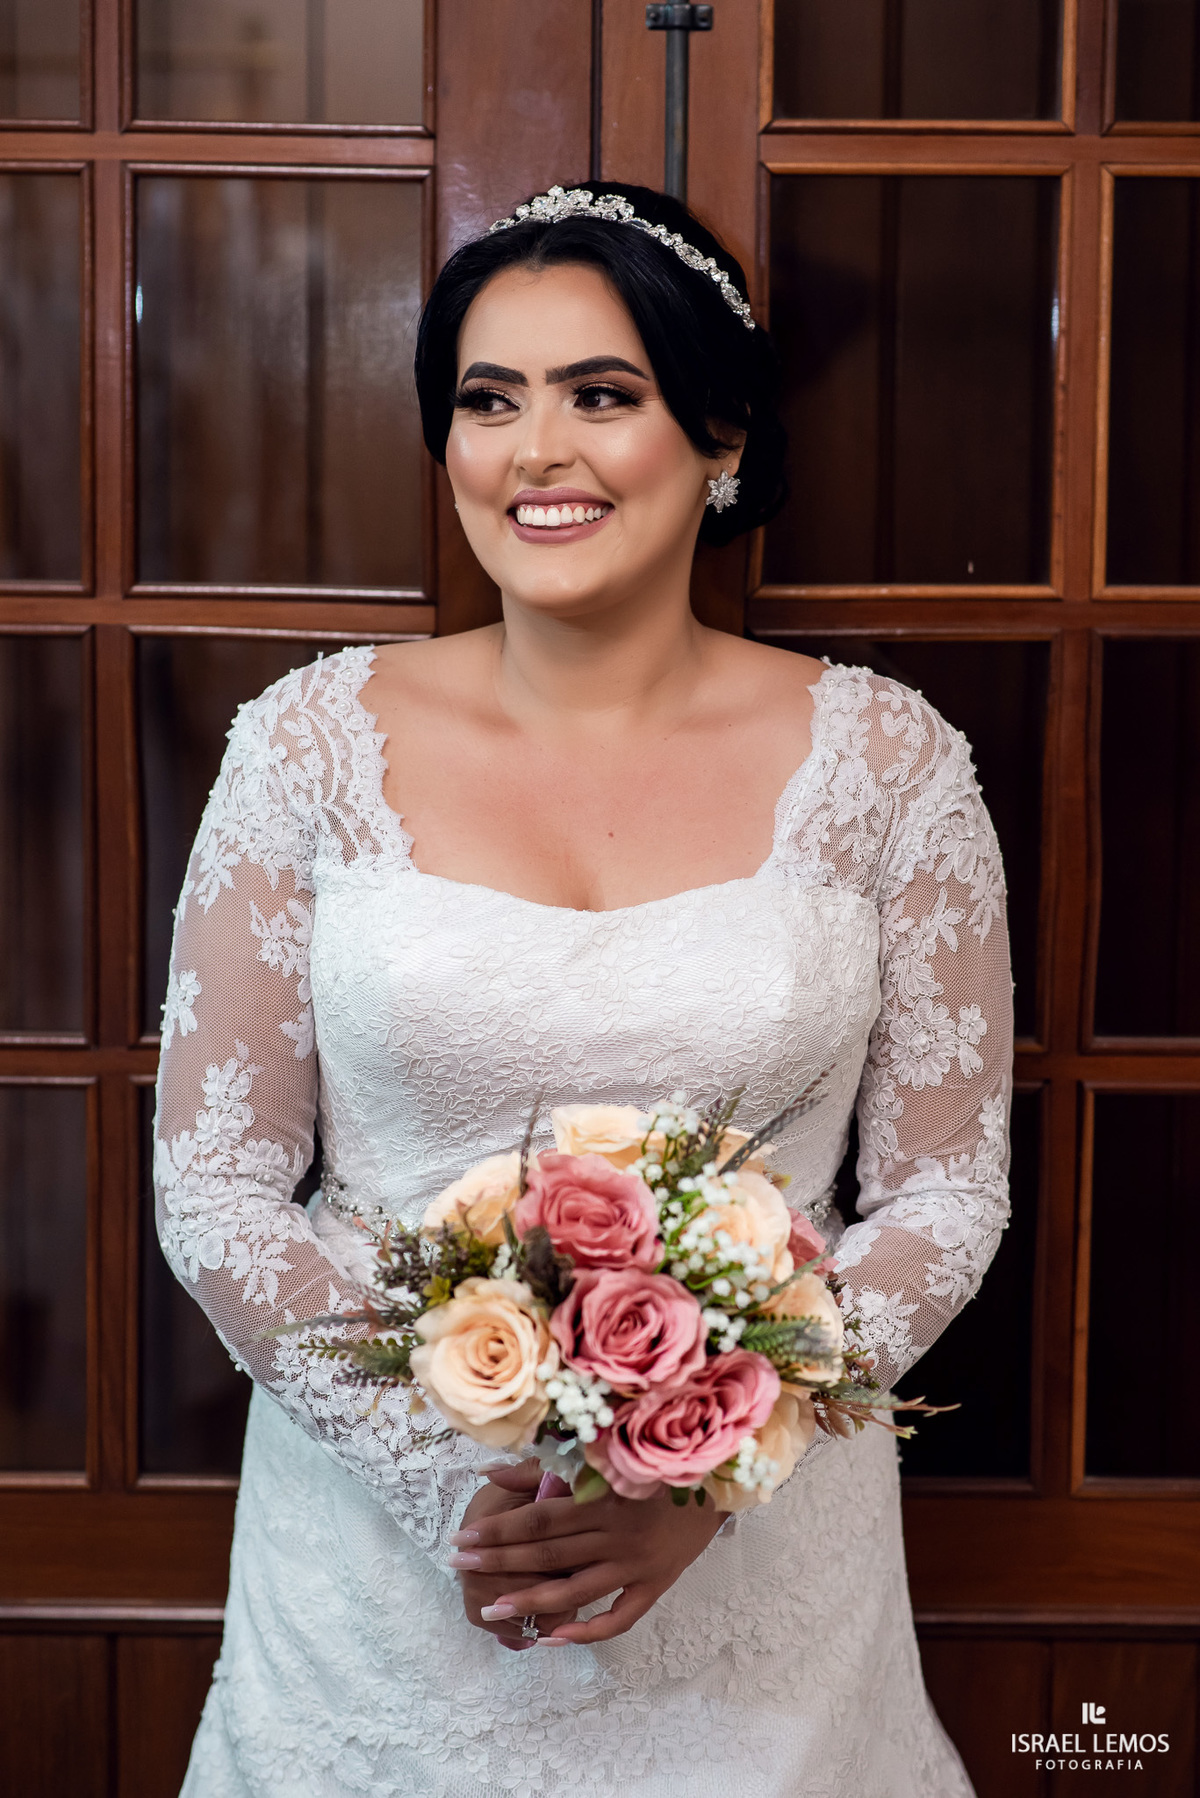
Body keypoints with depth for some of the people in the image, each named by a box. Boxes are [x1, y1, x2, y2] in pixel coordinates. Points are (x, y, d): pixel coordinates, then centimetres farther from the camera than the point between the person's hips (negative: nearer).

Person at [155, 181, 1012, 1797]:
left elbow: (948, 1193, -2)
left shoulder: (881, 759, -5)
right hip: (380, 1552, 0)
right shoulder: (316, 739, -5)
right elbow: (212, 1184, -4)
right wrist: (452, 1477, -14)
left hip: (756, 1558, 0)